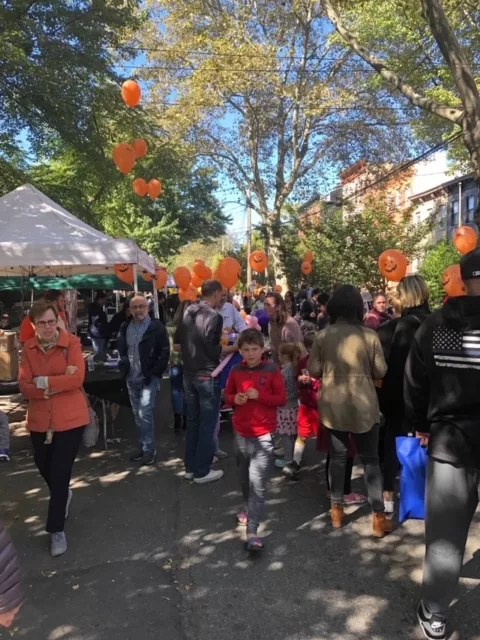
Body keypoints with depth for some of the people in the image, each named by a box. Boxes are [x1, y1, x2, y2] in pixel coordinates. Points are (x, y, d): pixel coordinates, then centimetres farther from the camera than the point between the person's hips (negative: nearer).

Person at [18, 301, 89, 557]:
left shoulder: (72, 343, -9)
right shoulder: (28, 348, 1)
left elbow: (77, 378, -21)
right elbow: (24, 386, -8)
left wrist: (43, 382, -16)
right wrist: (58, 384, -20)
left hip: (69, 418, -4)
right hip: (40, 419, 4)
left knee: (60, 472, 1)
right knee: (44, 467, 20)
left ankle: (56, 529, 18)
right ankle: (63, 496, 53)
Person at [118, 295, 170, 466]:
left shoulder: (157, 327, -9)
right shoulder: (126, 327, 8)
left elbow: (165, 352, -9)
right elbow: (122, 349, 21)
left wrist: (154, 373, -15)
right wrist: (124, 364, 3)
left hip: (149, 377, -6)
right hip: (132, 378, 6)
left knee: (145, 413, -9)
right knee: (138, 415, 13)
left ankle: (149, 450, 4)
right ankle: (142, 447, 25)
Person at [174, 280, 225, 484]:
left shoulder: (188, 312, 6)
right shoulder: (214, 316, -17)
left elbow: (177, 341, 14)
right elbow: (213, 351, -19)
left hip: (189, 374, 7)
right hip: (207, 376, -7)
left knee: (192, 421, 16)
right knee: (207, 424, 4)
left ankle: (190, 467, 25)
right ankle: (202, 471, 13)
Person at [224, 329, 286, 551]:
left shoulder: (272, 370, -8)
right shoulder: (236, 371, 2)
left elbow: (282, 399, -6)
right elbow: (228, 395, 13)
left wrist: (259, 395, -19)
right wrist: (235, 399, -10)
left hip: (263, 434, -4)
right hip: (241, 433, 4)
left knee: (258, 482, -8)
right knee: (244, 478, 20)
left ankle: (252, 532, -4)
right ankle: (249, 508, 45)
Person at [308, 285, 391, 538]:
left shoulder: (322, 336, -8)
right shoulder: (369, 335, -12)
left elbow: (313, 371, -2)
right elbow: (380, 371, -5)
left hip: (333, 405, 2)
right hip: (364, 405, -1)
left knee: (337, 456, 15)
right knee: (370, 459, 10)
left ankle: (337, 510, 24)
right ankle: (379, 517, 15)